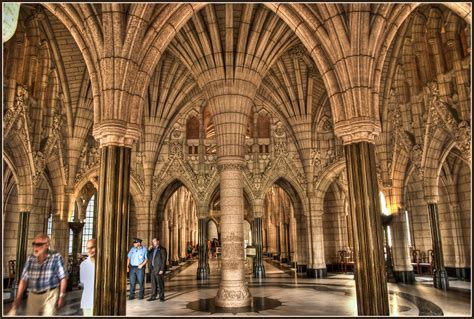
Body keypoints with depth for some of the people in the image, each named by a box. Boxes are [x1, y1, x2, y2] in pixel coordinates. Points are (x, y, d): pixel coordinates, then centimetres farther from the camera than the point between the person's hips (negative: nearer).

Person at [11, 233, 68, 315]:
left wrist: (62, 296, -9)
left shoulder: (56, 257, -11)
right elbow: (24, 279, 6)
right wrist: (18, 298, 3)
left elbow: (63, 277, -9)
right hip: (33, 296, 5)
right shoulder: (30, 259, 3)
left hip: (50, 295, -4)